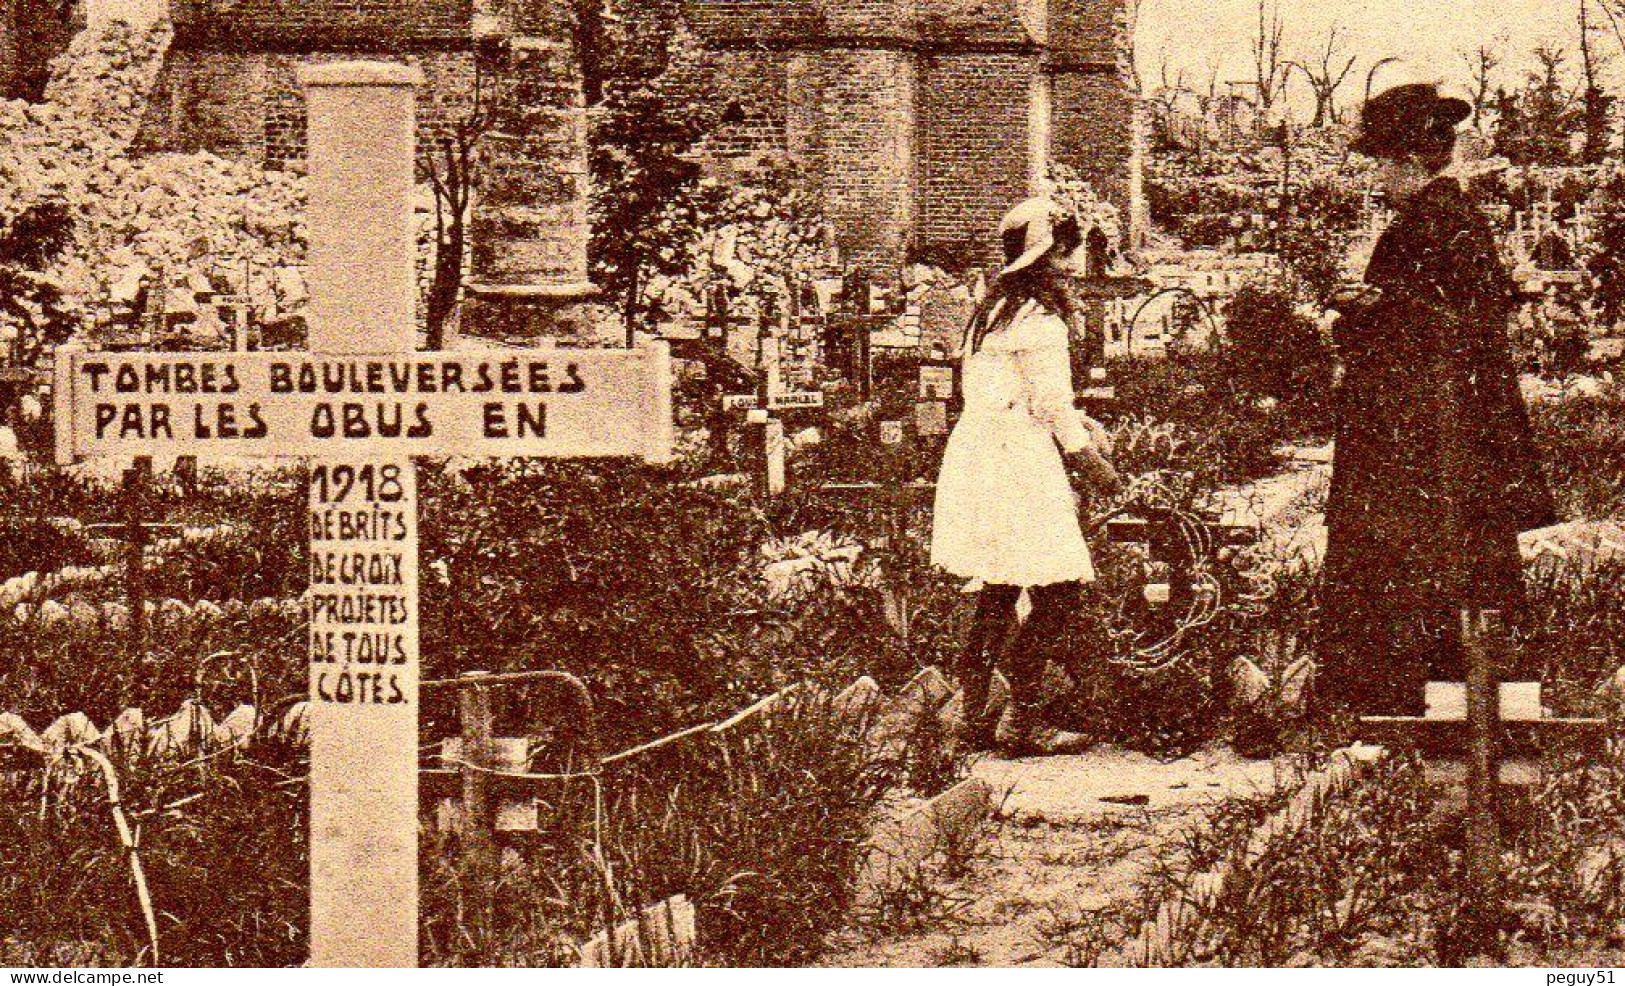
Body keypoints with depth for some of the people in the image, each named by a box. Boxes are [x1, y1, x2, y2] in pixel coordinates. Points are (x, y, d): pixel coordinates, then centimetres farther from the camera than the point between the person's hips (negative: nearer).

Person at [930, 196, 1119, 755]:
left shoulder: (992, 310, 18)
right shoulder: (1039, 319, -12)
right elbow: (1052, 407, -12)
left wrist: (1082, 427, 16)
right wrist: (1099, 467, 0)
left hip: (975, 452, 10)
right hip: (1018, 460, -10)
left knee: (998, 594, 15)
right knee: (1058, 589, -6)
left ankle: (975, 723, 17)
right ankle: (1020, 727, -7)